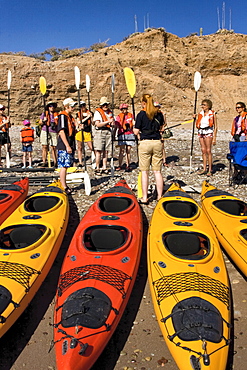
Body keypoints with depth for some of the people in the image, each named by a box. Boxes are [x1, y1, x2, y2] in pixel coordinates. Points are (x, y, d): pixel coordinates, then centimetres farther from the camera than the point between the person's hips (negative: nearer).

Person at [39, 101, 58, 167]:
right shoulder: (44, 113, 10)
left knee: (53, 147, -4)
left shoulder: (56, 115, 14)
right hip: (45, 132, -1)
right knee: (45, 147, -4)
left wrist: (54, 125, 1)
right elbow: (40, 122, 10)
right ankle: (44, 162, -1)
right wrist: (43, 121, -10)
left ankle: (55, 162, 0)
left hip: (54, 133, 1)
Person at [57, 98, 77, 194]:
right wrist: (67, 146, -22)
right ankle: (64, 188, -2)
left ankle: (64, 185, 22)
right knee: (63, 166, -6)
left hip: (70, 146, 9)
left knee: (66, 166, 13)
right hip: (64, 147, -9)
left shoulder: (70, 116, 18)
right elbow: (61, 132, -18)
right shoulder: (62, 116, -10)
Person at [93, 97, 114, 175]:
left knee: (106, 151, 7)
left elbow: (112, 121, 28)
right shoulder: (97, 112, -4)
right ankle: (97, 169, 1)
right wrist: (107, 122, -19)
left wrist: (113, 124, 4)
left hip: (108, 131, 6)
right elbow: (97, 124, -13)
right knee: (99, 151, -6)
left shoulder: (110, 112, 16)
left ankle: (104, 168, 13)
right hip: (99, 132, -6)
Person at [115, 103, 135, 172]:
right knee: (122, 151, -5)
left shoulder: (131, 115, 10)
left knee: (128, 151, 3)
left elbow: (134, 124, 18)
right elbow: (116, 127, 4)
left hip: (130, 135, 2)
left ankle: (128, 166, 8)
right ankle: (120, 166, 0)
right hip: (121, 135, -2)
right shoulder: (119, 116, 4)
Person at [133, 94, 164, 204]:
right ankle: (160, 196, 12)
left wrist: (135, 129, 16)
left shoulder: (141, 114, -6)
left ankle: (144, 198, 5)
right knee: (157, 171, 8)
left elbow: (136, 132, -5)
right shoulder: (159, 114, 7)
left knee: (144, 171, 3)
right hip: (157, 143, 4)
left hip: (145, 143, -3)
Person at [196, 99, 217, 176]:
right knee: (203, 150, 6)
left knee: (208, 151, -8)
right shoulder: (200, 113, 12)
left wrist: (214, 138, -8)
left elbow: (215, 127, -3)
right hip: (201, 132, 5)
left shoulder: (212, 114, -3)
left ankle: (210, 170, -2)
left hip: (208, 132, -5)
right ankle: (204, 169, 12)